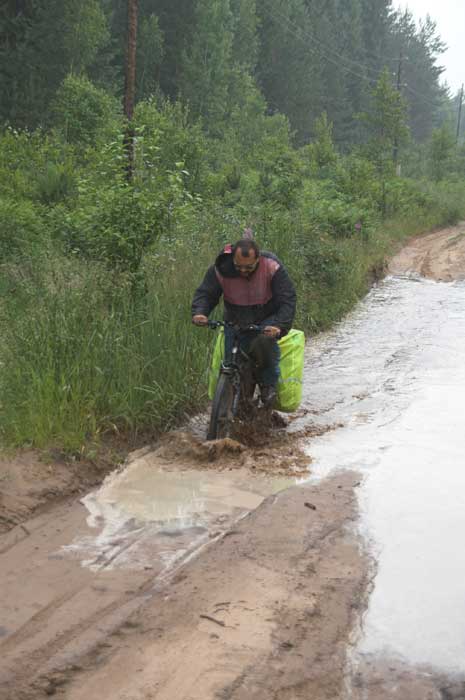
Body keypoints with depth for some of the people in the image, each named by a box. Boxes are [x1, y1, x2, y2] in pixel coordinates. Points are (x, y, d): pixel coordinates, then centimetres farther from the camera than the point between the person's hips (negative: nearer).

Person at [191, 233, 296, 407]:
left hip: (266, 320, -2)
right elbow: (205, 293, -11)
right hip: (235, 322, 2)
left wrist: (280, 326, -42)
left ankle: (269, 384, -13)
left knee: (268, 339, -33)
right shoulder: (221, 269, -19)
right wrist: (199, 313, -34)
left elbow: (287, 300, -25)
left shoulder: (272, 267, -24)